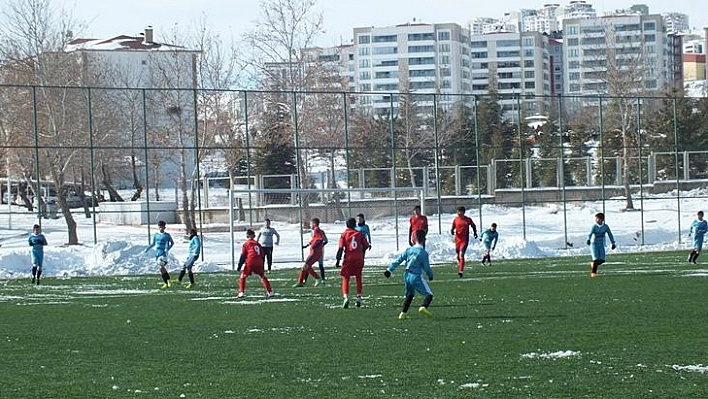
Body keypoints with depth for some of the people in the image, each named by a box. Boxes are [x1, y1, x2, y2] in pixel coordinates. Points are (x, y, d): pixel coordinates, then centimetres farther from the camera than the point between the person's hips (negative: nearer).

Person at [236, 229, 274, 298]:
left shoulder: (246, 244, 5)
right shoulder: (258, 244, 17)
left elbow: (243, 256, 1)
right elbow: (262, 255, 20)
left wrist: (239, 266, 3)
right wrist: (262, 266, 29)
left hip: (250, 263, -3)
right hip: (259, 264, 3)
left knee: (242, 277, 9)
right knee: (263, 277, 17)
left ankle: (241, 293, -2)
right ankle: (270, 292, 13)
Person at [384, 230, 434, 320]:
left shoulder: (408, 250, 3)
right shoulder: (423, 253, -12)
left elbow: (398, 260, 3)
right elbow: (427, 267, -6)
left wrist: (389, 270, 9)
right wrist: (430, 275, 14)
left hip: (407, 276, 6)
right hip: (416, 277, -6)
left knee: (409, 295, 26)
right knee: (429, 295, -1)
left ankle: (403, 313, 24)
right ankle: (423, 307, -29)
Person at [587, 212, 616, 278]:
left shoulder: (605, 226, -1)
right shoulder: (594, 226, -9)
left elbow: (610, 234, 7)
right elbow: (590, 234, -21)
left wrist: (613, 243, 8)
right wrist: (589, 239, -42)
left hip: (601, 245, 3)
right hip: (594, 244, -3)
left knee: (602, 260, -6)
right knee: (596, 259, -14)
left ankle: (593, 264, 24)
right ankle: (593, 272, -1)